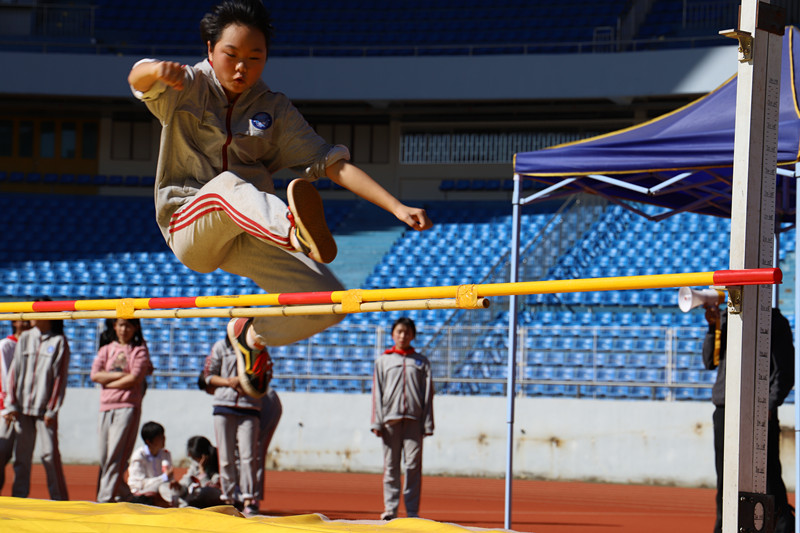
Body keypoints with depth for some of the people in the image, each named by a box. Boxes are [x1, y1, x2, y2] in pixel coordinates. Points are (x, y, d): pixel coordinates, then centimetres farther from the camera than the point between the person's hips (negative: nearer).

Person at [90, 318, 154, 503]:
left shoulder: (139, 351, 5)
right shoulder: (106, 349, 16)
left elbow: (134, 379, -7)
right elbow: (95, 375, 3)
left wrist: (108, 382, 0)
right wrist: (121, 375, -5)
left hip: (128, 406, -5)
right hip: (106, 406, 5)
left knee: (116, 455, -12)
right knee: (104, 457, 3)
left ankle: (106, 498, -17)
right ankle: (123, 494, 13)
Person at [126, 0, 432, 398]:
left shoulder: (274, 110, 9)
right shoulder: (187, 88, 2)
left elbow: (333, 164, 4)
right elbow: (137, 80, -20)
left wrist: (397, 208, -8)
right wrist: (159, 70, -47)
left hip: (249, 236, 4)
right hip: (190, 228, -4)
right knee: (227, 184, -37)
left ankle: (254, 334, 18)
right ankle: (295, 229, -70)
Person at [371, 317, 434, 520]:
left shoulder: (421, 362, 13)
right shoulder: (383, 361, 14)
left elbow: (428, 394, 8)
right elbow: (377, 392, 10)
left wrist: (428, 423, 0)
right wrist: (377, 422, 0)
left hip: (414, 419, -1)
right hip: (390, 418, 1)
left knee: (414, 465, -6)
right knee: (390, 464, -1)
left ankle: (412, 510, -3)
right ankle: (390, 509, 2)